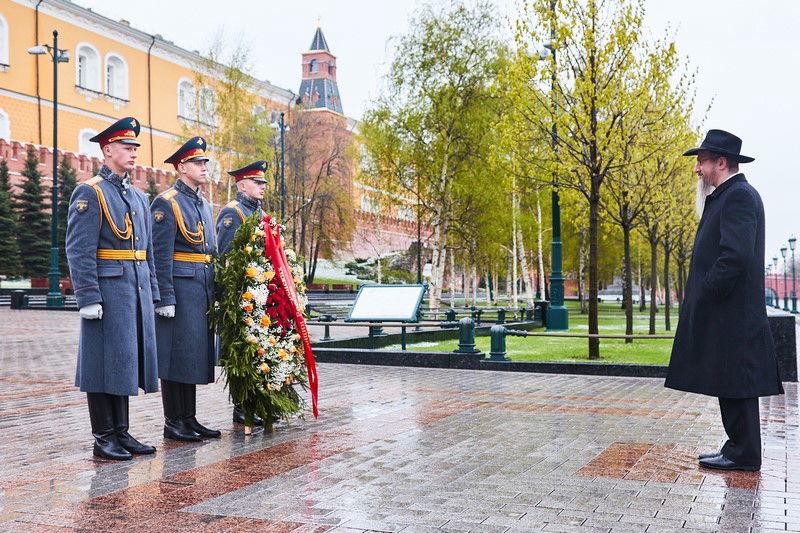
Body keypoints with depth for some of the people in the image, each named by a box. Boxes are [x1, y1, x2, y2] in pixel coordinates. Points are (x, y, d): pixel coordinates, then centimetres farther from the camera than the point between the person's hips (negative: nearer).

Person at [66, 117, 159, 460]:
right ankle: (103, 438, 8)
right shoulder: (89, 193, -6)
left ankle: (121, 433, 20)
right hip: (108, 288, -7)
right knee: (104, 363, -1)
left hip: (137, 291, 8)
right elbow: (79, 251, -13)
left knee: (128, 361, 11)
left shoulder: (139, 197, 17)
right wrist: (88, 299, -19)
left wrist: (152, 294, 16)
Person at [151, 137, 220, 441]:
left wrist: (214, 293, 18)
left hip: (202, 289, 8)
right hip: (180, 287, -8)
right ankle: (173, 423, 6)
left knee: (195, 354, 11)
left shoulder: (204, 204, 18)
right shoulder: (166, 203, -8)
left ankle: (189, 419, 19)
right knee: (176, 355, -2)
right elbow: (160, 255, -14)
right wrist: (165, 298, -18)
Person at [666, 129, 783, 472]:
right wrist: (701, 295, 16)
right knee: (731, 385, 13)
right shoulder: (729, 196, 19)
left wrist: (707, 292, -16)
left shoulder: (739, 196, -13)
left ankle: (744, 455, 4)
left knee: (735, 385, -4)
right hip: (724, 312, 10)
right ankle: (739, 449, 20)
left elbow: (737, 255, -24)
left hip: (730, 312, -10)